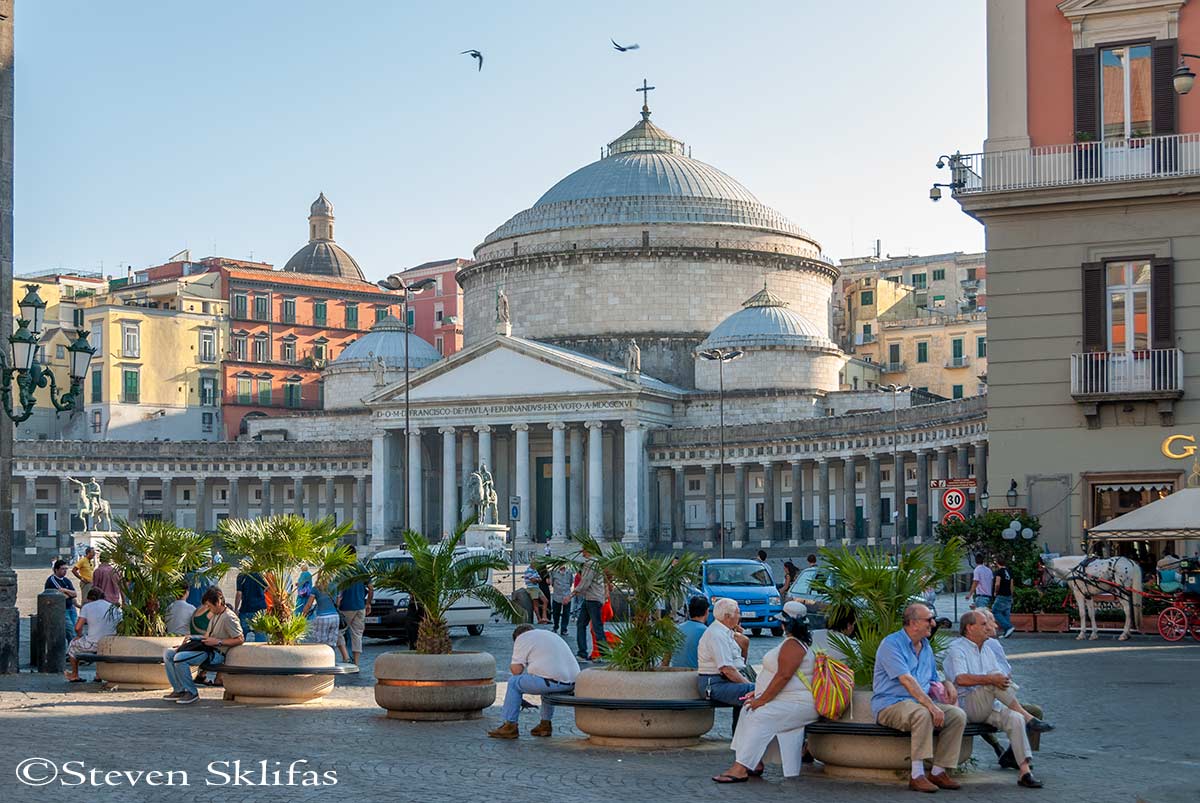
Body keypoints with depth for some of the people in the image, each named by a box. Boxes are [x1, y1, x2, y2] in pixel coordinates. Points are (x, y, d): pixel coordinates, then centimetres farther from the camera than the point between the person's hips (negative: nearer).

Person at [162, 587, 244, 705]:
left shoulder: (228, 617, -15)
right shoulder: (215, 614, 16)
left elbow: (240, 639, -20)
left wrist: (218, 642, -19)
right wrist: (193, 638, 7)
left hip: (216, 653, -10)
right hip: (206, 648, 10)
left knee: (179, 658, -28)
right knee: (168, 653, 3)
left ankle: (192, 693, -16)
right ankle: (179, 690, -1)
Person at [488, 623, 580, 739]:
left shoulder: (522, 638, 8)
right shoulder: (550, 634, 31)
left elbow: (516, 670, 1)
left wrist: (512, 666, 22)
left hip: (553, 681, -8)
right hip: (572, 683, 8)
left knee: (514, 682, 10)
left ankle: (510, 726, 9)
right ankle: (545, 724, 35)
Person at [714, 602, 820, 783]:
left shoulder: (792, 645, -14)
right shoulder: (793, 642, 20)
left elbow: (783, 676, -23)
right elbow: (780, 675, 24)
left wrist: (762, 699, -20)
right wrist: (759, 693, 15)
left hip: (799, 704, -11)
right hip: (787, 700, 11)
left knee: (759, 717, -25)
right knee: (749, 712, 1)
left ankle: (740, 769, -31)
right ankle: (755, 764, -5)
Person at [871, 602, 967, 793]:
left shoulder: (926, 647, 18)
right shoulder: (891, 644, -10)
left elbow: (932, 682, 27)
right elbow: (907, 680, -21)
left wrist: (947, 687, 2)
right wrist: (931, 706, -28)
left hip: (920, 703, 8)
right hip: (890, 704, -8)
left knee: (958, 715, -13)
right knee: (922, 714, -37)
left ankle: (938, 772, -10)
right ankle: (917, 775, -34)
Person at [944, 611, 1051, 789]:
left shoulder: (986, 650, 22)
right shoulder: (957, 649, -5)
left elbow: (997, 678, 19)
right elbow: (961, 679, -23)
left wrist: (1004, 680, -5)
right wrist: (990, 678, -29)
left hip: (988, 707, 7)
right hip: (967, 706, -7)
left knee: (1015, 719, -23)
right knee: (994, 679, -29)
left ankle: (1025, 772, -27)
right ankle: (1027, 717, -19)